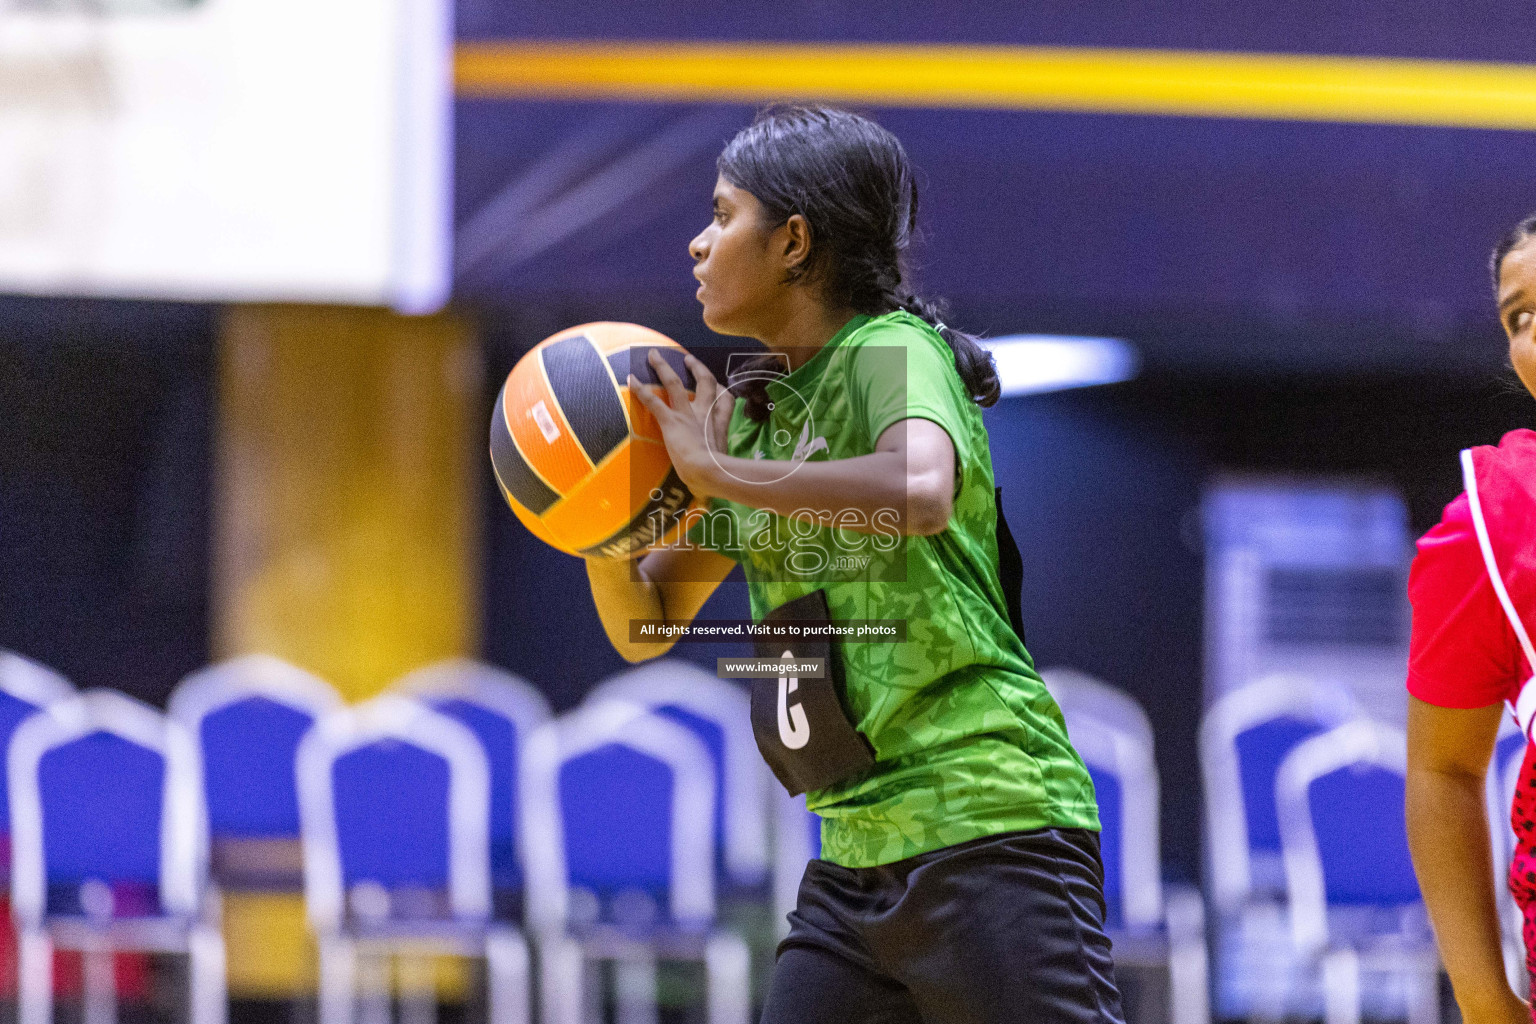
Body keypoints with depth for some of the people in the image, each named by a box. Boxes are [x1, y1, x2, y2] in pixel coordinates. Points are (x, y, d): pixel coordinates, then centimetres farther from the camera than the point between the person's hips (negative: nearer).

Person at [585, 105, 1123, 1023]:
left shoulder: (894, 353, -6)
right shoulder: (751, 412, 16)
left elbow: (921, 493, -30)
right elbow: (645, 627, 22)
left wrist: (714, 469, -20)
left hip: (989, 827, -8)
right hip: (856, 855, 8)